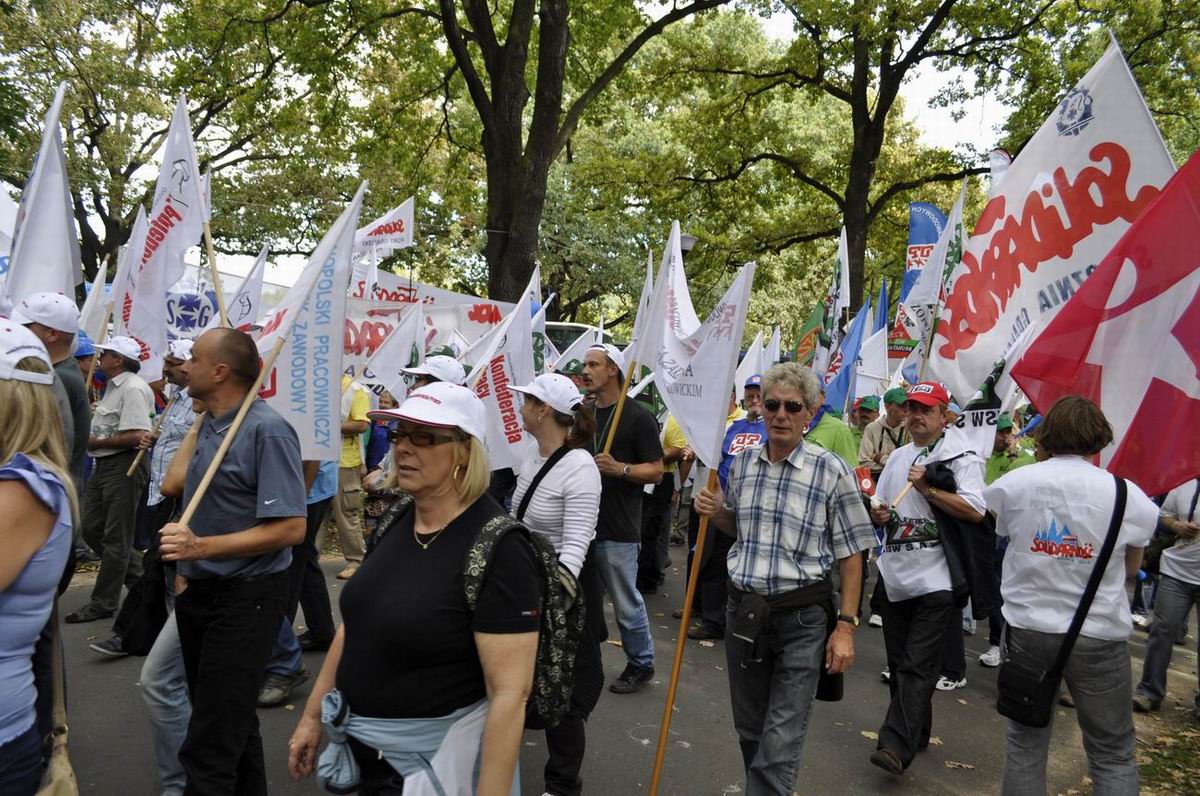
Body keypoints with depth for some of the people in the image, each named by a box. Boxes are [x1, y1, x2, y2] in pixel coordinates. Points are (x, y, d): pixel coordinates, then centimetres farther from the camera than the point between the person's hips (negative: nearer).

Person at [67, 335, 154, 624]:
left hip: (124, 466, -11)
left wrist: (96, 442, -15)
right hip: (103, 465, 11)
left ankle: (103, 603, 9)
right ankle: (141, 575, 27)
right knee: (91, 529, 15)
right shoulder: (114, 386, 15)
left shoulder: (133, 388, -17)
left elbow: (138, 436, -25)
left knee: (116, 538, 0)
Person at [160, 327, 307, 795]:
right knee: (232, 721, 22)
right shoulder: (206, 425, 8)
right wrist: (186, 569, 11)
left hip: (245, 598, -9)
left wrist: (201, 547, -28)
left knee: (210, 748, -3)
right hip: (199, 593, 9)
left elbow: (290, 528, -23)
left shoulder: (267, 430, -19)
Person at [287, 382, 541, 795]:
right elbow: (355, 624, 11)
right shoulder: (394, 522, -1)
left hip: (438, 759, -7)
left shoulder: (498, 547, -24)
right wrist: (311, 715, 13)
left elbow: (509, 693, -24)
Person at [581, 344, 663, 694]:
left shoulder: (637, 416, -8)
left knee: (626, 603, 5)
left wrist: (620, 468, -23)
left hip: (617, 530, -6)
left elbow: (656, 470, -8)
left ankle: (641, 663, 23)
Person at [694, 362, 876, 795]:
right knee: (749, 730, 19)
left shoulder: (831, 471, -10)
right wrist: (716, 512, -3)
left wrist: (846, 626, -9)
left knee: (780, 743, 0)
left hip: (802, 617, -4)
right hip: (743, 609, 5)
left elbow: (850, 555, -6)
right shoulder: (742, 462, 3)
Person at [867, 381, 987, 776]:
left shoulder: (961, 457, -4)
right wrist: (878, 512, 1)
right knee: (899, 664, 14)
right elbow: (879, 506, 23)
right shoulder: (897, 457, 17)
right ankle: (915, 735, 28)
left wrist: (927, 489, -18)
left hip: (935, 580, -7)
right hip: (894, 576, 7)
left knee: (917, 668, -8)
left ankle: (896, 746, -9)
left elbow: (976, 511, -15)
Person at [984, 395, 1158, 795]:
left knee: (1025, 743, 15)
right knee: (1113, 755, 13)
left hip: (1027, 627, 1)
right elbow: (1131, 568, 6)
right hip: (1099, 635, -1)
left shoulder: (1014, 482, -6)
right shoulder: (1126, 495, -8)